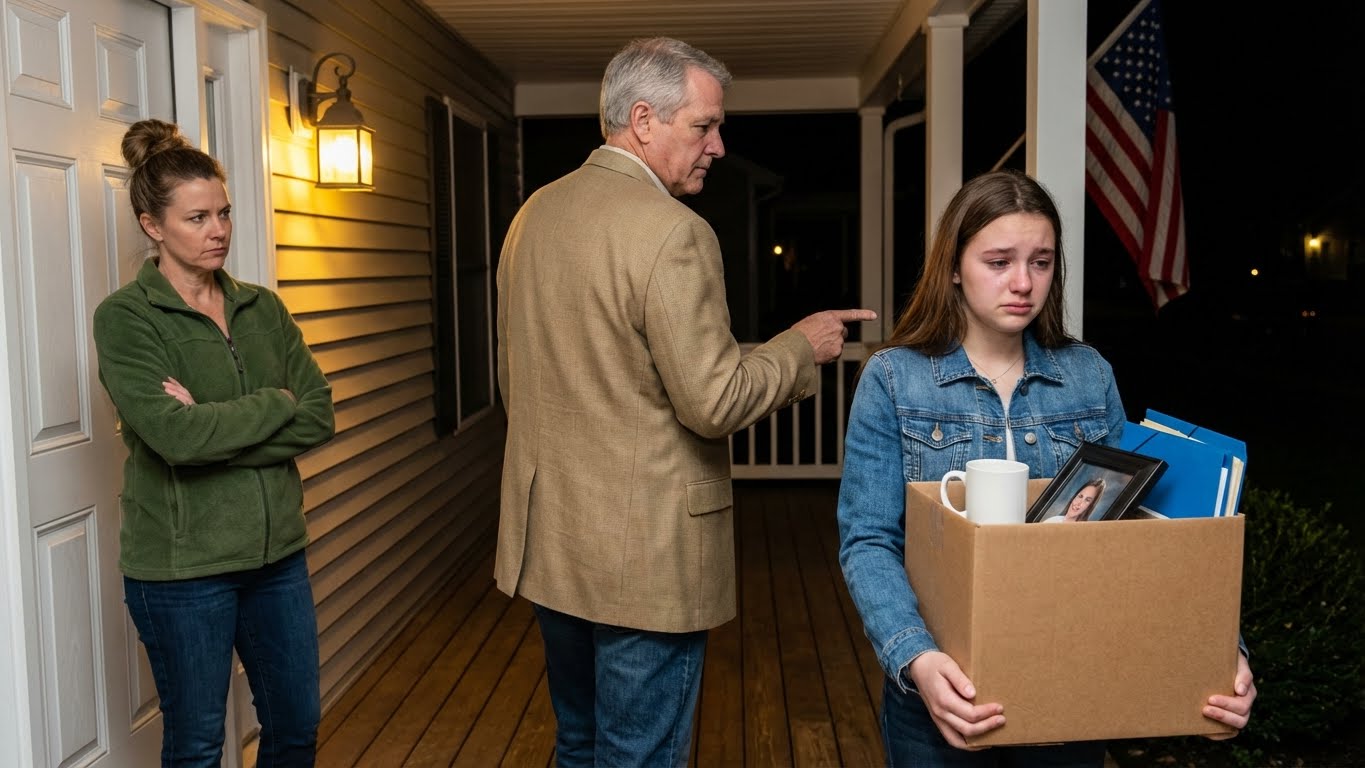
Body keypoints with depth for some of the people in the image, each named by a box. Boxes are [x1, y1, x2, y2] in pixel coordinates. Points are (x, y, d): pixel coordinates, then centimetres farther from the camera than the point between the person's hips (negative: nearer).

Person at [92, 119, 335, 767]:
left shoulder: (262, 308, 6)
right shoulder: (124, 318, -8)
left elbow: (320, 416, -5)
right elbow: (175, 434, -23)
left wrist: (216, 427, -16)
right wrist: (275, 404, -11)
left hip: (276, 550, 5)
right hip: (181, 564, -4)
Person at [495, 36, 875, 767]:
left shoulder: (533, 213, 6)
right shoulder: (671, 230, -19)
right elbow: (713, 402, -20)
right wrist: (800, 346, -4)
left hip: (546, 537, 8)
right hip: (642, 554, -8)